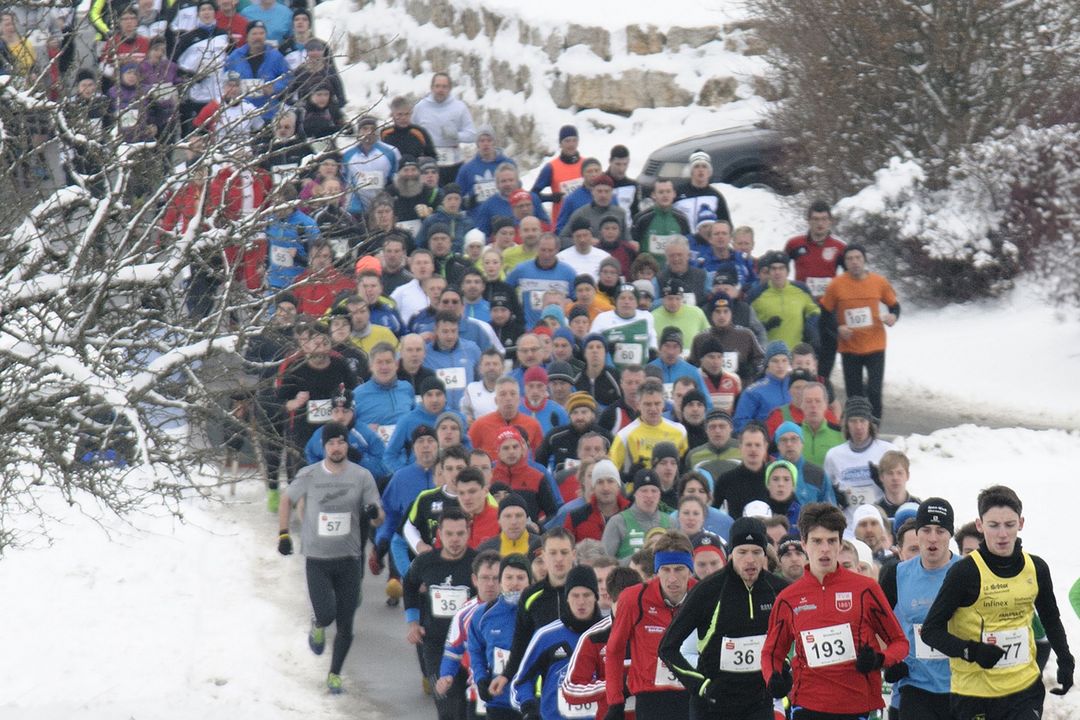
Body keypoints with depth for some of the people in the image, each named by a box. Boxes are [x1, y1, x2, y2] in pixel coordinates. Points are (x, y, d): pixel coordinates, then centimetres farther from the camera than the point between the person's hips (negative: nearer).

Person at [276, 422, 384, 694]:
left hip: (349, 559, 1)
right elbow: (287, 500, 13)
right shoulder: (309, 475, -5)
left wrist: (374, 514, -23)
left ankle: (335, 674, 22)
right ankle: (317, 626, 23)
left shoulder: (362, 476, -3)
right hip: (317, 559, -1)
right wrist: (284, 534, 6)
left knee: (345, 625, 3)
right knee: (326, 615, -15)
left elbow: (379, 519, 0)